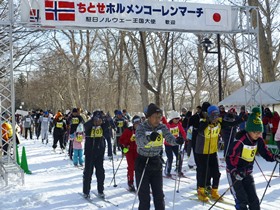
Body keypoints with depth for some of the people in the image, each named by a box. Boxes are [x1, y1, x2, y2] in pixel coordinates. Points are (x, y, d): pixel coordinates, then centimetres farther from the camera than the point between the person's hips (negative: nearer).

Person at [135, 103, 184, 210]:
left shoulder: (162, 127, -4)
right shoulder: (141, 127, -16)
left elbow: (169, 138, -20)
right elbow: (139, 142, -34)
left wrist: (177, 140, -43)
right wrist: (149, 138, -55)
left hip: (156, 162, 4)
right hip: (142, 162, -4)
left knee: (159, 194, 11)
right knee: (144, 195, 0)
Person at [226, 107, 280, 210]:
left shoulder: (258, 140, -7)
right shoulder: (240, 140, -27)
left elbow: (265, 152, 2)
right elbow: (230, 157, -24)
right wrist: (235, 172, -34)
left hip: (247, 173, 6)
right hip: (234, 173, -6)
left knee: (254, 199, 8)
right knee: (242, 201, -7)